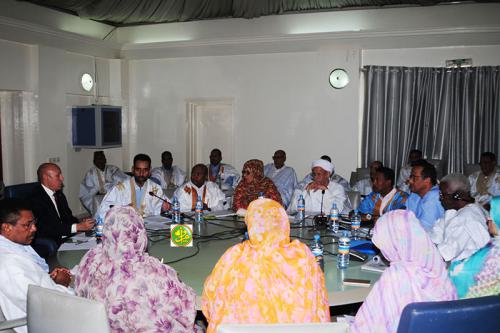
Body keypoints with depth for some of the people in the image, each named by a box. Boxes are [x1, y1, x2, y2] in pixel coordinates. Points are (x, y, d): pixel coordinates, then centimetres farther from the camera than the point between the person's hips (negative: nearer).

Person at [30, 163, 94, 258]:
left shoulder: (59, 195, 13)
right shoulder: (36, 198, -16)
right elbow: (47, 228, -22)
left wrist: (80, 222, -7)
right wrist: (78, 227, -26)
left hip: (63, 237, 8)